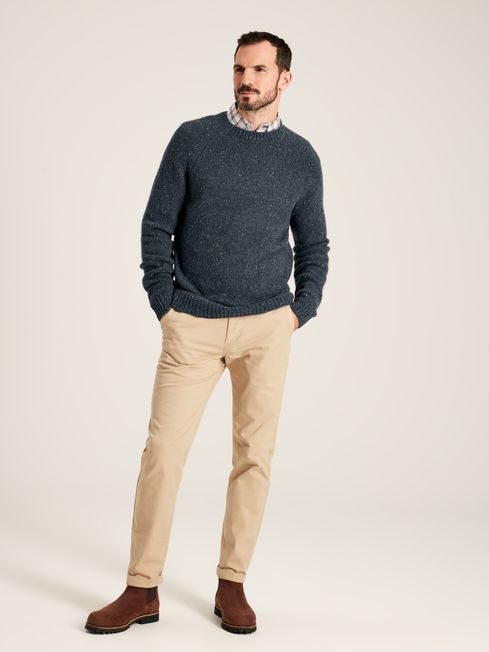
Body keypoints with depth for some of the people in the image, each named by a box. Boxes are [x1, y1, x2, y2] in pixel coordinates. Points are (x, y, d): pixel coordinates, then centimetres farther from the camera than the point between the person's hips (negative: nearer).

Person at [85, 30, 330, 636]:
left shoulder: (301, 158, 8)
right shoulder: (193, 139, 3)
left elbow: (313, 247, 15)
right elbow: (156, 226, 5)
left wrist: (299, 312, 4)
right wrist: (164, 305, -1)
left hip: (266, 328, 2)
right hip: (192, 328, -1)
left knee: (254, 455, 5)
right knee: (162, 452, -3)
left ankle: (232, 585, 18)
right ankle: (142, 590, 10)